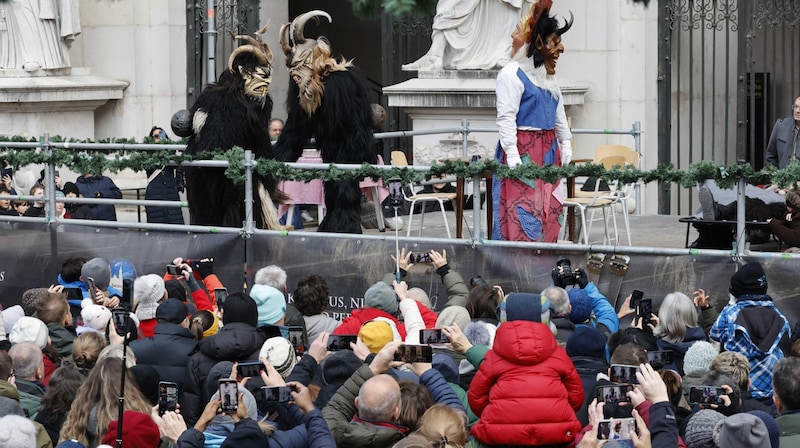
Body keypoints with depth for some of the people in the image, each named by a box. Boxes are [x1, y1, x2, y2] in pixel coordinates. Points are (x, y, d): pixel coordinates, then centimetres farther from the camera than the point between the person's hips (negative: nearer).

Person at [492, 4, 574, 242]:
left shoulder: (549, 77, 17)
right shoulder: (512, 74, -9)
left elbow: (559, 113, 26)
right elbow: (506, 117, -15)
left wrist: (565, 144, 17)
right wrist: (512, 153, -21)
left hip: (548, 151, 9)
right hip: (522, 151, -9)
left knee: (549, 214, 7)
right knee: (521, 215, -12)